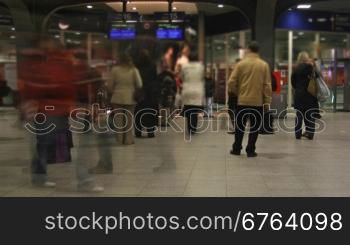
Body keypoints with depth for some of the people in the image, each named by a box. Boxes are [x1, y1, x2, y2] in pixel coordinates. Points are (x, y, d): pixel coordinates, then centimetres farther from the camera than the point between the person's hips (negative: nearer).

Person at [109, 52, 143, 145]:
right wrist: (136, 93, 11)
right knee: (129, 119, 7)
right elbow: (139, 85, -7)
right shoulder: (134, 70, -4)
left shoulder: (115, 70, -2)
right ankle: (128, 139, 8)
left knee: (118, 118, 7)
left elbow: (111, 84, 0)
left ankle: (120, 139, 9)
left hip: (117, 97, 1)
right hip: (130, 98, -1)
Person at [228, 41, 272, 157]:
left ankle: (236, 149, 18)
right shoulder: (264, 65, -2)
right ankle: (250, 150, 7)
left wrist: (236, 92, 14)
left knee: (240, 126, 12)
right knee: (254, 127, 7)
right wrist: (267, 101, 2)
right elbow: (267, 85, -3)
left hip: (242, 101, 1)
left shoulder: (241, 64, -3)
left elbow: (231, 82, -5)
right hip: (258, 102, 0)